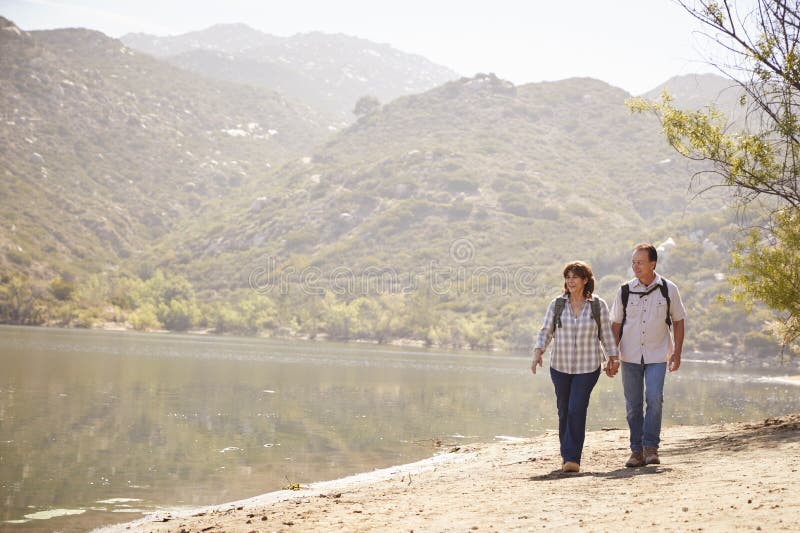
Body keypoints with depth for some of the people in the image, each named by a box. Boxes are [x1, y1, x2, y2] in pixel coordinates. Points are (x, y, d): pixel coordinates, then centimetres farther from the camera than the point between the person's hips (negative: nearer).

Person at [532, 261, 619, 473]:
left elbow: (606, 334, 5)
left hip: (587, 368, -2)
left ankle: (572, 458, -11)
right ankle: (567, 456, 23)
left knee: (577, 410, -12)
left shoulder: (598, 305, -2)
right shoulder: (557, 304, 1)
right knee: (564, 412, 9)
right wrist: (537, 353, -14)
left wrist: (614, 359, 6)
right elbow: (545, 332, 0)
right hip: (560, 366, 3)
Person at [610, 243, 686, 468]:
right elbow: (616, 324, 7)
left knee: (654, 399, -15)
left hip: (657, 356, -2)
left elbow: (678, 321, 6)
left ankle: (651, 447, -5)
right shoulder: (625, 291, 0)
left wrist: (677, 353, 1)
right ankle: (636, 450, 13)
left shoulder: (668, 289, -2)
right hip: (630, 356, 2)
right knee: (633, 405, 4)